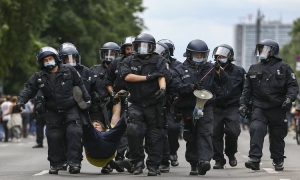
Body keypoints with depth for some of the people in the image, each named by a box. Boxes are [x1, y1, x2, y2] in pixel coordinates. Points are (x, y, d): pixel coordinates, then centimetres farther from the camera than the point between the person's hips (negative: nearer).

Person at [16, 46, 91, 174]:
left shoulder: (69, 71, -2)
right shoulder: (39, 77, 1)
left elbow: (80, 85, 4)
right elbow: (29, 89, -2)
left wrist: (87, 99, 4)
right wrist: (21, 100, -18)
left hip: (71, 109, -2)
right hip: (53, 111, 2)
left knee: (74, 133, -17)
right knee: (53, 137, -1)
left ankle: (74, 162, -15)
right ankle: (55, 163, 14)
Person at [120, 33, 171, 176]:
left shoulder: (159, 61, 4)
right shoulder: (129, 61, 11)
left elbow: (162, 77, -12)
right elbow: (127, 76, -7)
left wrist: (162, 89, -33)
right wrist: (147, 77, -12)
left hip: (154, 105, -1)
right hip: (136, 104, 1)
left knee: (155, 136, 0)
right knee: (133, 132, -15)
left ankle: (153, 166, 8)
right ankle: (137, 162, 0)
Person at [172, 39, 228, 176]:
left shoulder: (209, 68, 10)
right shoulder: (180, 69, 5)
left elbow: (224, 82, 5)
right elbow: (177, 86, -9)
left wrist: (219, 71, -14)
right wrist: (192, 87, -25)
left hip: (206, 106, 0)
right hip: (188, 107, 0)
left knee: (205, 133, -15)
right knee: (191, 138, 7)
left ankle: (204, 160, -25)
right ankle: (194, 164, 16)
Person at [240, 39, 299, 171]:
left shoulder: (283, 68, 3)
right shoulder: (254, 69, 15)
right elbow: (247, 89, 17)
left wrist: (289, 98, -17)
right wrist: (243, 103, 8)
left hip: (277, 109, -2)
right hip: (259, 107, 2)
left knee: (277, 136, 7)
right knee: (256, 129, -20)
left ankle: (278, 161, 24)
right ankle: (254, 159, -26)